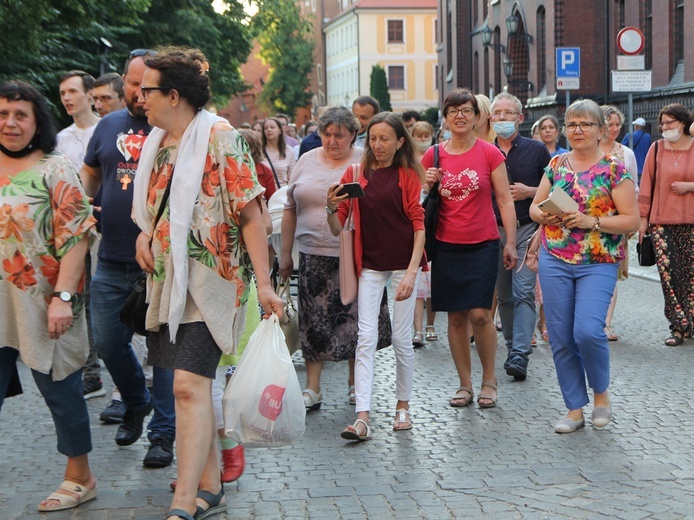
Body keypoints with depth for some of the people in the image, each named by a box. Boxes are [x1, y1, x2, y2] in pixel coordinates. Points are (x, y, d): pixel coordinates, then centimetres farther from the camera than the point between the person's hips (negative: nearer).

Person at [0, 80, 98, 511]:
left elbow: (75, 237, -12)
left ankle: (80, 478, 23)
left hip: (41, 307, -5)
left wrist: (63, 297, -19)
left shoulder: (54, 170, -6)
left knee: (60, 390, 7)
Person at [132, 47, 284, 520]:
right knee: (194, 385, 14)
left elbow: (250, 215, -13)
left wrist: (264, 283, -18)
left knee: (190, 384, -16)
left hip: (210, 281, -8)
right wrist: (145, 235, 3)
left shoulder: (219, 136, -10)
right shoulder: (158, 142, 13)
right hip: (169, 281, 8)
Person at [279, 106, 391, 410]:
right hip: (313, 256, 2)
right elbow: (290, 210, 13)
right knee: (314, 323, 3)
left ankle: (355, 383, 21)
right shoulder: (306, 162, 9)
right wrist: (285, 254, 13)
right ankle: (312, 389, 9)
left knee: (355, 322, 6)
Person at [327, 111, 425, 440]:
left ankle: (403, 406, 22)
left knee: (401, 339, 5)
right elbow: (337, 229, 4)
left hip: (402, 263, -1)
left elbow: (419, 225, -4)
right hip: (369, 265, 1)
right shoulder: (355, 174, 5)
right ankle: (362, 417, -10)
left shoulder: (408, 175, 0)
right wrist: (332, 208, -17)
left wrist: (412, 272, -14)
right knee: (366, 338, -6)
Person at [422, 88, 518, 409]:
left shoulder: (489, 154, -1)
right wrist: (428, 184, -8)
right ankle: (465, 384, 15)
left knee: (479, 314, -9)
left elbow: (505, 200, 0)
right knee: (456, 316, 5)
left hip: (482, 245, -2)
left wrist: (510, 243, -6)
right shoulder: (433, 156, 5)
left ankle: (489, 378, 11)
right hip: (446, 246, 2)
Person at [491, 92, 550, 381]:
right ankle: (513, 348, 22)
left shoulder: (536, 150, 2)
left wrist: (529, 192, -12)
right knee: (504, 295, 10)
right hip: (494, 230, 3)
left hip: (527, 229, -3)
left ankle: (520, 355, -17)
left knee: (524, 292, -13)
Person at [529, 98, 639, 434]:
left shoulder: (614, 170, -3)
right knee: (560, 338, 3)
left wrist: (592, 221, -18)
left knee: (588, 331, -19)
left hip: (598, 264, -4)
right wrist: (544, 215, -7)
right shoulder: (556, 165, 10)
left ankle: (601, 392, 9)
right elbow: (534, 206, 15)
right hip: (555, 261, 4)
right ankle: (575, 408, 16)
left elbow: (631, 220, -6)